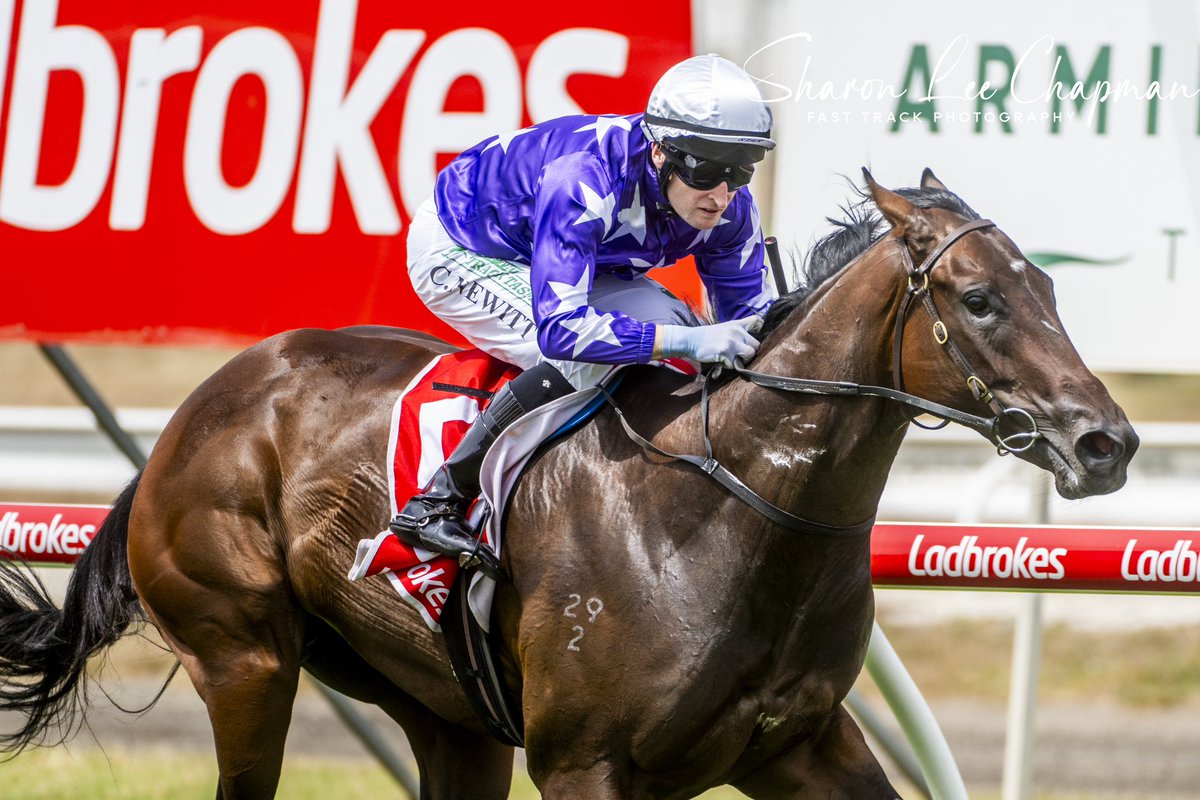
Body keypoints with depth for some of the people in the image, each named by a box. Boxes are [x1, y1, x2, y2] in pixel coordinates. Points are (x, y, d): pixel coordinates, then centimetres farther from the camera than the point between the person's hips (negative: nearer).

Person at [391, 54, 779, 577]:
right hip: (459, 252, -8)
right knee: (583, 360, -28)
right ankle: (436, 505, -21)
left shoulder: (727, 207, -20)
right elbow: (560, 327, -48)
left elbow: (751, 310, -8)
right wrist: (689, 341, -53)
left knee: (663, 322, -12)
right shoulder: (584, 180, -42)